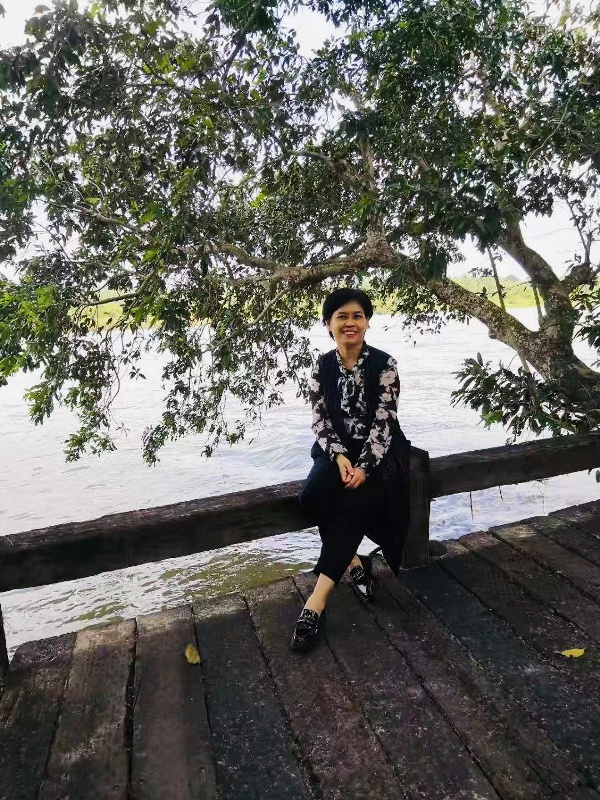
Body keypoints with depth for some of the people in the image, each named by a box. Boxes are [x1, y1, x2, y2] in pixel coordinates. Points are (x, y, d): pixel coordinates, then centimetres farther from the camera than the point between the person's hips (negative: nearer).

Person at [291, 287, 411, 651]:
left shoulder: (384, 364, -7)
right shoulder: (322, 366, 2)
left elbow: (384, 422, -12)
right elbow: (320, 419, -1)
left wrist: (364, 466, -23)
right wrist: (339, 457, -18)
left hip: (379, 453, -3)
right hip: (338, 451, 3)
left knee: (355, 502, -30)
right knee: (314, 495, -27)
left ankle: (318, 599, -24)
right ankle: (355, 563, -5)